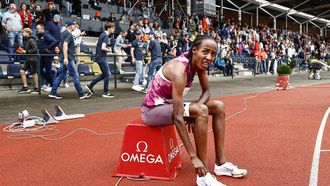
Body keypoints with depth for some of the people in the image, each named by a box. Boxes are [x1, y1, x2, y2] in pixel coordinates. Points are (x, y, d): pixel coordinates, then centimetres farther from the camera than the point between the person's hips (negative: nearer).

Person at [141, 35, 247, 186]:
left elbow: (206, 91, 4)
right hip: (152, 110, -9)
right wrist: (193, 157, -34)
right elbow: (178, 118, -34)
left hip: (169, 105, 9)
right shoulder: (179, 69, -31)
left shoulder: (198, 63, -7)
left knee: (218, 106, 1)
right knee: (201, 111, -31)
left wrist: (196, 108, -19)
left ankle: (221, 163, 6)